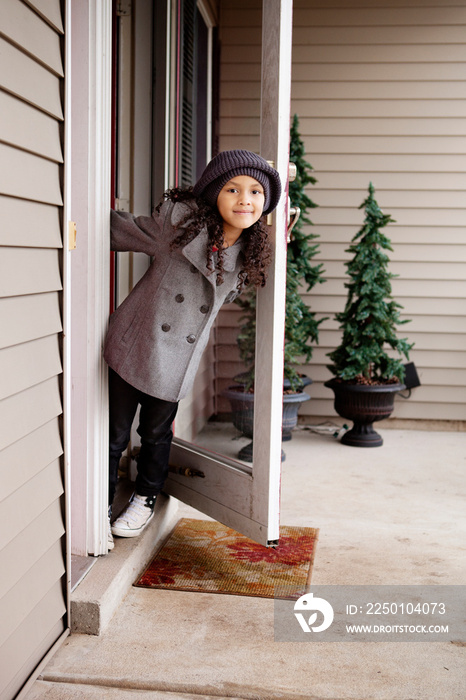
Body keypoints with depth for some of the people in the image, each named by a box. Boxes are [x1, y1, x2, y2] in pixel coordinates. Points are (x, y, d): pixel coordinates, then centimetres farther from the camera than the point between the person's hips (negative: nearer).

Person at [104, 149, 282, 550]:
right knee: (114, 434, 7)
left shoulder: (249, 256, -3)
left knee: (157, 434, 19)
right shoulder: (179, 220, -14)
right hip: (134, 346, -3)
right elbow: (122, 231, 0)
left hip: (177, 361, 3)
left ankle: (146, 499, 44)